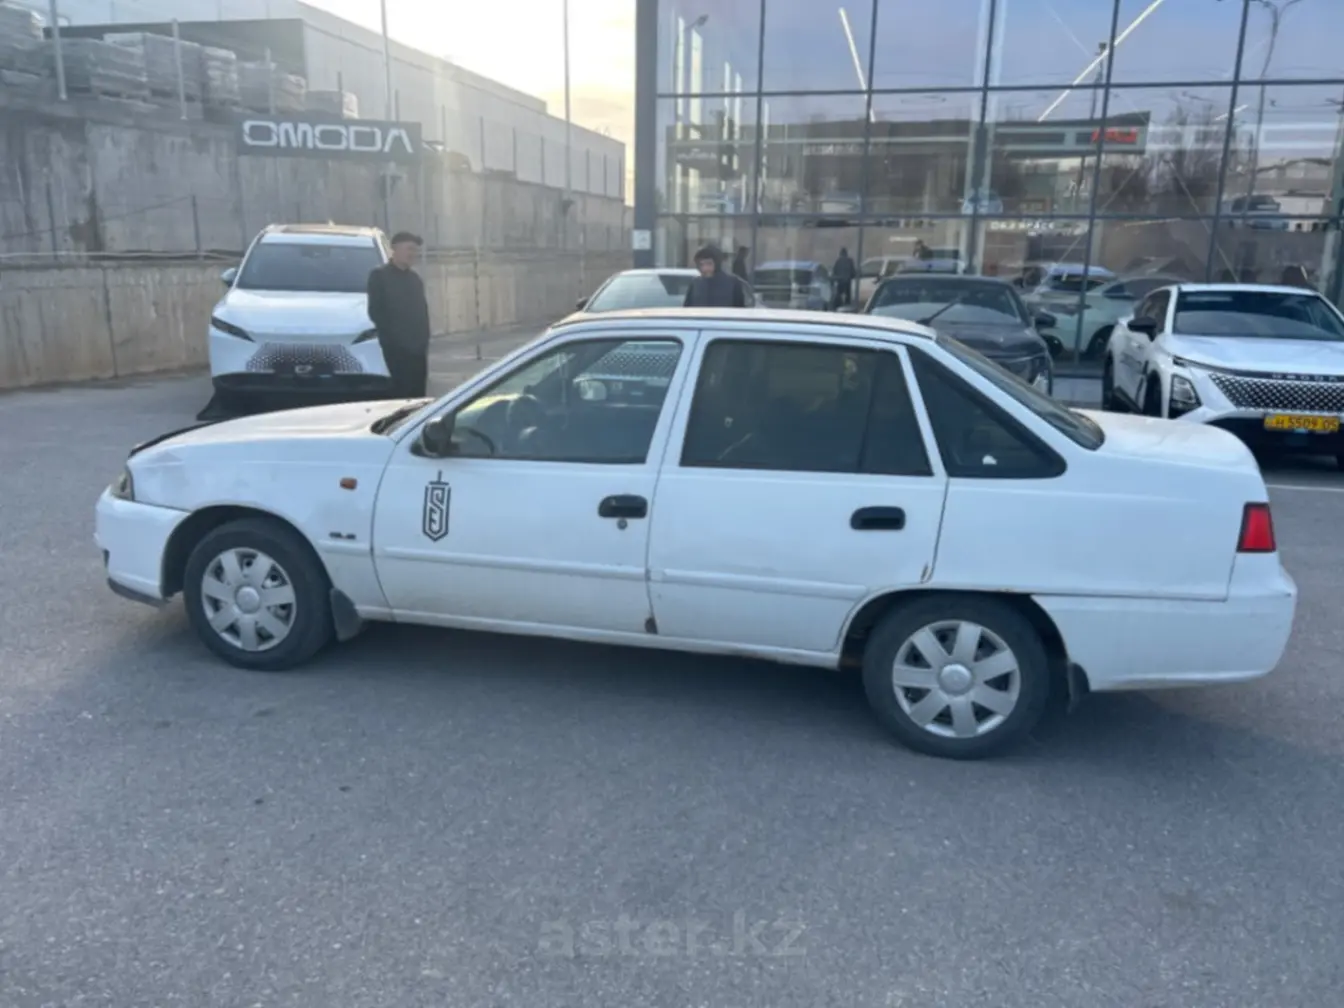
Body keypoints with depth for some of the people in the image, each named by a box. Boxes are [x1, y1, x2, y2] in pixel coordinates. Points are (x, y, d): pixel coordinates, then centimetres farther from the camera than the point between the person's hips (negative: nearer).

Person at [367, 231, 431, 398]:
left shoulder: (415, 278, 18)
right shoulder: (379, 275, -1)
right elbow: (375, 311, -6)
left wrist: (424, 339, 7)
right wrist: (392, 336, -11)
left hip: (417, 346, 6)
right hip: (396, 347, -6)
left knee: (418, 392, 5)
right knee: (402, 391, -10)